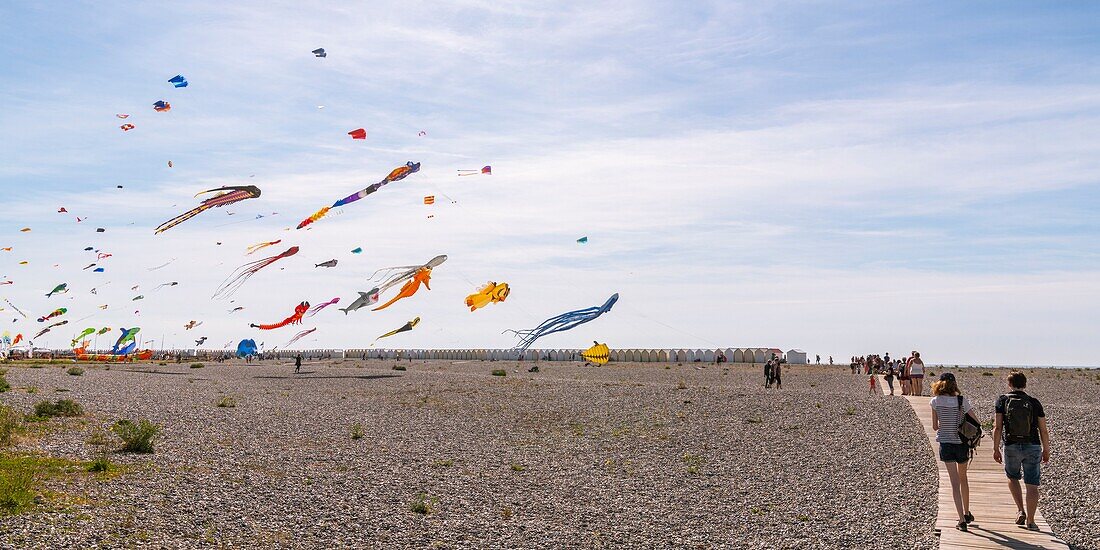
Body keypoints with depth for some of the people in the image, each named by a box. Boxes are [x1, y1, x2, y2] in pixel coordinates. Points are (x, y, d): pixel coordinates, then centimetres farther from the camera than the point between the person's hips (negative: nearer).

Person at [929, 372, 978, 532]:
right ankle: (967, 513, 35)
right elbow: (976, 421, -5)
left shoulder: (935, 402, -8)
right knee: (963, 478, 22)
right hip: (962, 443, 1)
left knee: (955, 482, 0)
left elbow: (935, 426, -2)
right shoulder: (962, 401, -10)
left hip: (945, 444, -1)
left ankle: (962, 520, -8)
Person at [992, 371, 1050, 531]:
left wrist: (996, 449, -2)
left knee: (1013, 477, 22)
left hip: (1011, 446, 0)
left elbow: (998, 428, -7)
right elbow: (1043, 430, 3)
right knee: (1032, 485, 5)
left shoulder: (1002, 401, -1)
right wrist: (1046, 450, 14)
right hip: (1032, 447, 0)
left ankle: (1021, 511, 9)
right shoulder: (1034, 402, 3)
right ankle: (1030, 521, 5)